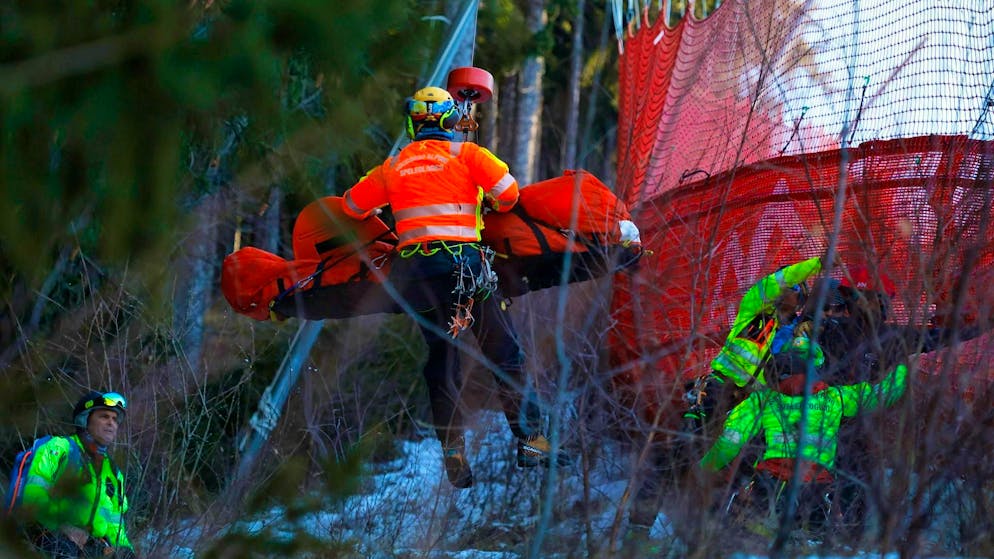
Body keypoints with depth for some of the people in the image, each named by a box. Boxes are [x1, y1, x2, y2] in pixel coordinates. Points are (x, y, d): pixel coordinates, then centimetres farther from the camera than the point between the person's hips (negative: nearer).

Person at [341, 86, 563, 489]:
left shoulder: (394, 166, 15)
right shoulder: (465, 153, 4)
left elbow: (352, 205, 22)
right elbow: (507, 190, -5)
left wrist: (381, 221, 42)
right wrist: (496, 206, 18)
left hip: (413, 269, 3)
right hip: (462, 260, -3)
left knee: (442, 361, 11)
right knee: (504, 354, 2)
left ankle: (453, 455, 5)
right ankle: (530, 442, -4)